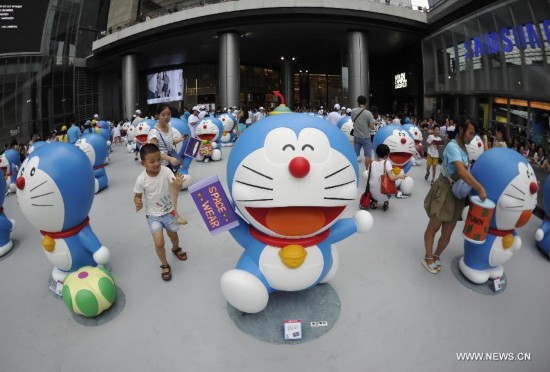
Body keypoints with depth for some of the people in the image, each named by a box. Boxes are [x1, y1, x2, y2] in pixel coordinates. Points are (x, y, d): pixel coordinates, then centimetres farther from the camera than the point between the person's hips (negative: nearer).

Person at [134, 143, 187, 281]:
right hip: (153, 215, -2)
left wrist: (178, 184, -52)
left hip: (168, 211, 2)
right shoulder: (141, 179, -22)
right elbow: (137, 195, -8)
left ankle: (176, 248, 59)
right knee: (159, 243, -8)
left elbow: (175, 187, -28)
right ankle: (165, 265, 20)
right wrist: (138, 203, -31)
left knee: (173, 235, 23)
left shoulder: (166, 171, -21)